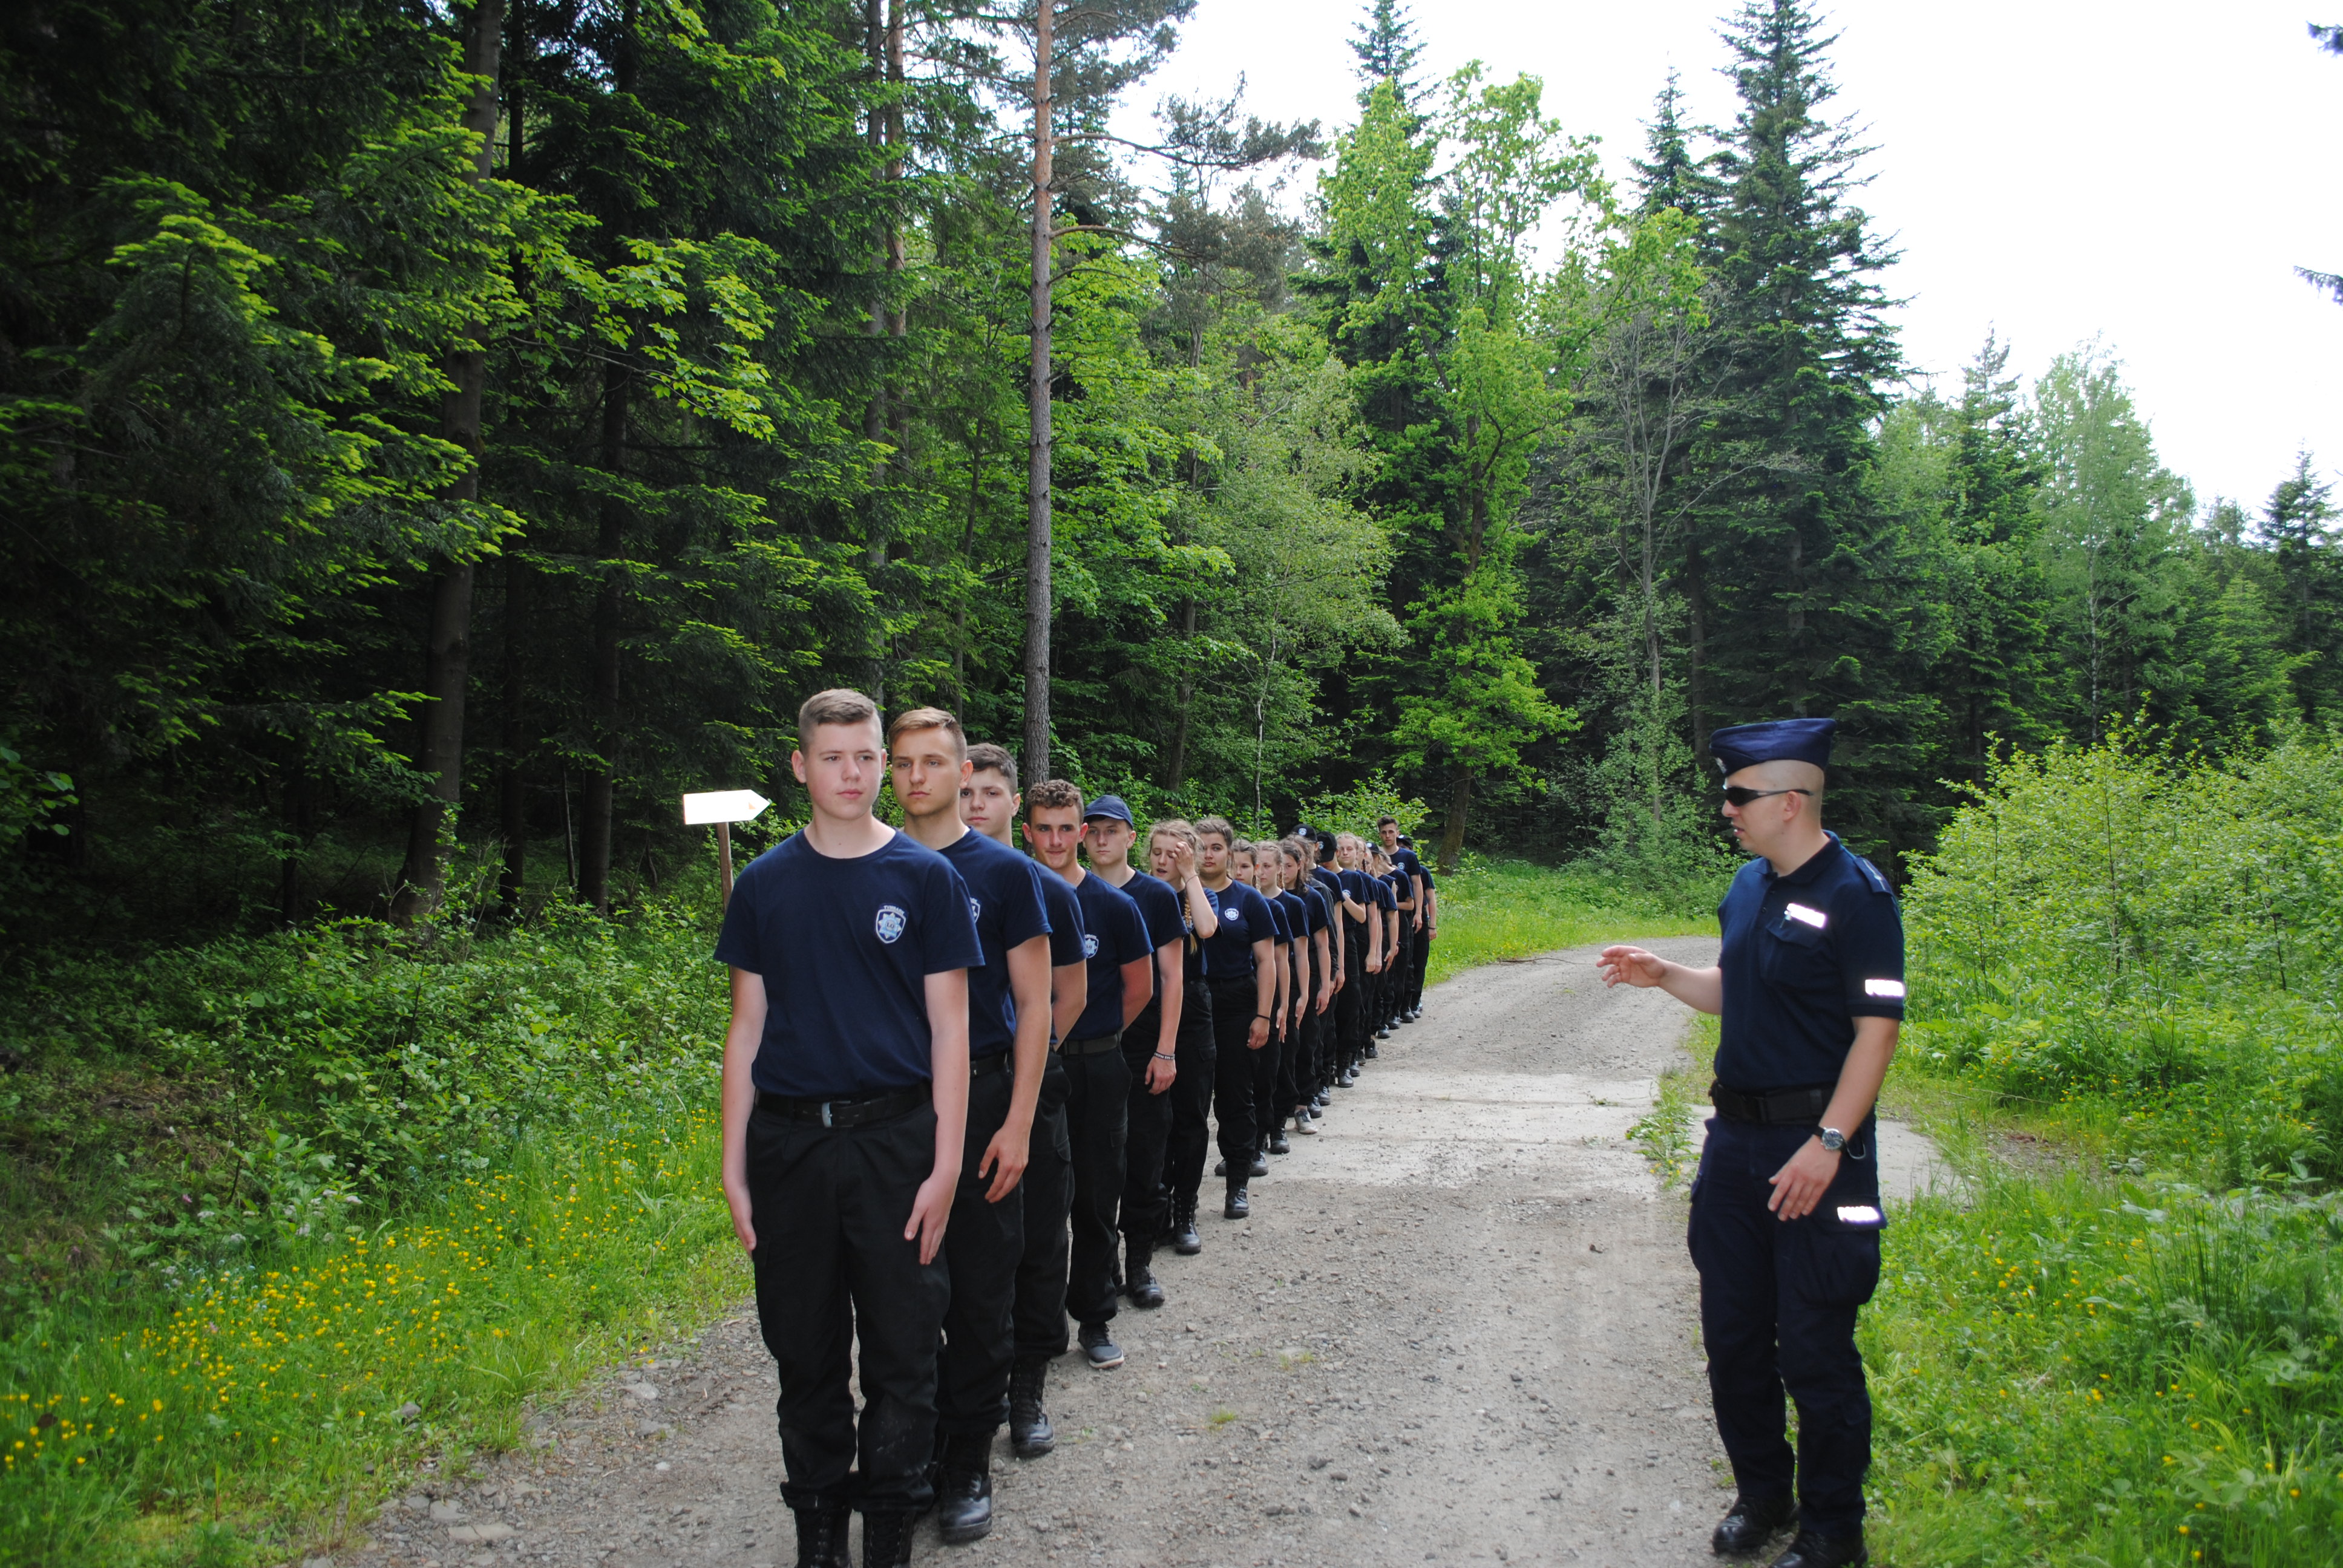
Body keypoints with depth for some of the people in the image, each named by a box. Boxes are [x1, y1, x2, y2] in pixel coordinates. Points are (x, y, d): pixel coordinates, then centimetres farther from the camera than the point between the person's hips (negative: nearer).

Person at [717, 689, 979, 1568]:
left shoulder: (926, 877, -1)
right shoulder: (764, 884, 5)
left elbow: (949, 1027, -1)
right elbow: (748, 1026, 8)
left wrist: (946, 1166, -7)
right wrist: (733, 1167, 3)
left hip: (893, 1139, -2)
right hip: (788, 1141, 2)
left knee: (902, 1350, 5)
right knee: (805, 1352, 11)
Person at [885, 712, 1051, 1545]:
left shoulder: (1004, 872, -2)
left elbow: (1034, 1005, -3)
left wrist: (1017, 1122, -10)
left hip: (981, 1098, -2)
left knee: (982, 1295, 5)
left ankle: (968, 1463, 17)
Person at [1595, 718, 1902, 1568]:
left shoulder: (1856, 894, -14)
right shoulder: (1748, 886, 10)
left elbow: (1878, 1029, -16)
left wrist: (1828, 1144, -21)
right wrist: (1663, 975, 4)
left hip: (1813, 1148, -8)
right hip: (1735, 1138, 8)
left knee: (1814, 1351, 2)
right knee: (1733, 1335, 15)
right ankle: (1761, 1492, 33)